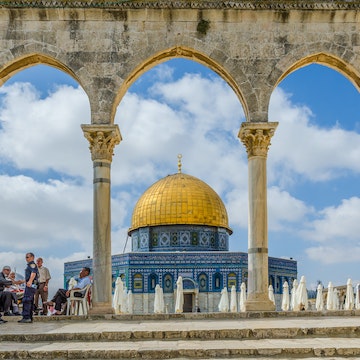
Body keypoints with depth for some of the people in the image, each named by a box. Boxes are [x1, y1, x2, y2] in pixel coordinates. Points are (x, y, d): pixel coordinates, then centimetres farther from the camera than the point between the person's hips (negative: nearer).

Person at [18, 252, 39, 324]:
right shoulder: (30, 265, 25)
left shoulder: (32, 264, -7)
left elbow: (33, 273, -24)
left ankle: (26, 317, -20)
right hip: (30, 285, 11)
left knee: (26, 301, -15)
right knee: (30, 302, 9)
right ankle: (29, 318, 11)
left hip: (31, 285, -11)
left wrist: (30, 281, -39)